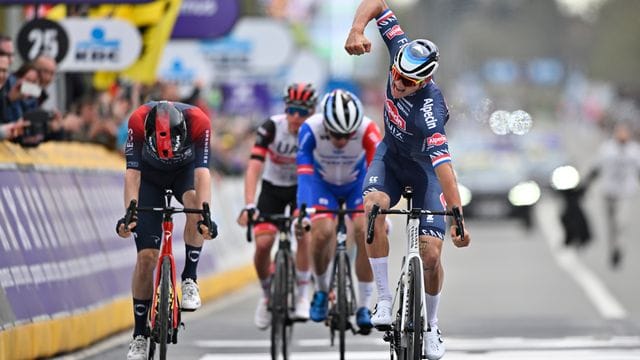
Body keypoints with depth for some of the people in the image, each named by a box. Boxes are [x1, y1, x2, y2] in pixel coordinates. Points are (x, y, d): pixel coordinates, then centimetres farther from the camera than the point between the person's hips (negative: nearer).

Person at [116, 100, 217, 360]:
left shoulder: (198, 122, -36)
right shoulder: (138, 121, -35)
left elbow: (202, 172, -40)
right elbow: (132, 172, -35)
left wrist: (206, 216, -52)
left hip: (185, 171, 0)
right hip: (150, 175, 0)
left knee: (194, 201, -37)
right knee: (146, 256, -9)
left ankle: (190, 278, -19)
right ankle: (139, 336, 1)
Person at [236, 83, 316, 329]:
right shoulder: (272, 127, -26)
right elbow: (254, 168, -32)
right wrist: (249, 206, -43)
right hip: (273, 187, 0)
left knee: (304, 234, -25)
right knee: (263, 244, -15)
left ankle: (302, 295, -10)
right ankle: (267, 294, 12)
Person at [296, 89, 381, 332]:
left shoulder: (368, 130, -34)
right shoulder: (310, 129, -34)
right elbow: (304, 173, -38)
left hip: (357, 183, 0)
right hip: (322, 182, 0)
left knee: (365, 232, -22)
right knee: (322, 233, -23)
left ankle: (363, 306, -10)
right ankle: (321, 290, 5)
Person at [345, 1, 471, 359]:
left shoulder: (430, 110, -40)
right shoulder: (402, 50, -26)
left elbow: (444, 166, -48)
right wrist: (357, 30, -38)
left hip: (424, 166, -4)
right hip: (391, 154, 4)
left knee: (431, 256, -9)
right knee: (373, 207, -28)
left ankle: (431, 325, 18)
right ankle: (385, 299, -18)